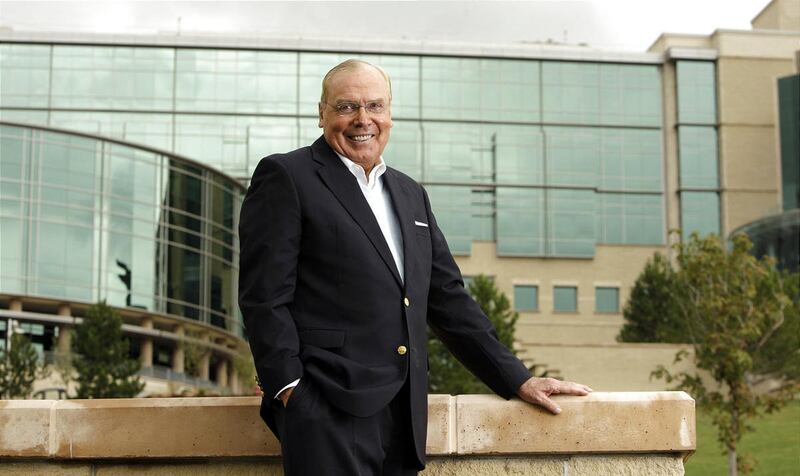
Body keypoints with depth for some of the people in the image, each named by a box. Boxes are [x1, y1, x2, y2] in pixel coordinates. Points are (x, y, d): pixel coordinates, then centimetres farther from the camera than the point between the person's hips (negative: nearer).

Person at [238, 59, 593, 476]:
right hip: (329, 413, -6)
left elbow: (448, 299, 22)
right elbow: (264, 296, -6)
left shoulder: (410, 194, 21)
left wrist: (517, 380, 16)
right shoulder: (285, 176, 1)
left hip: (404, 413, 6)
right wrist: (290, 390, -14)